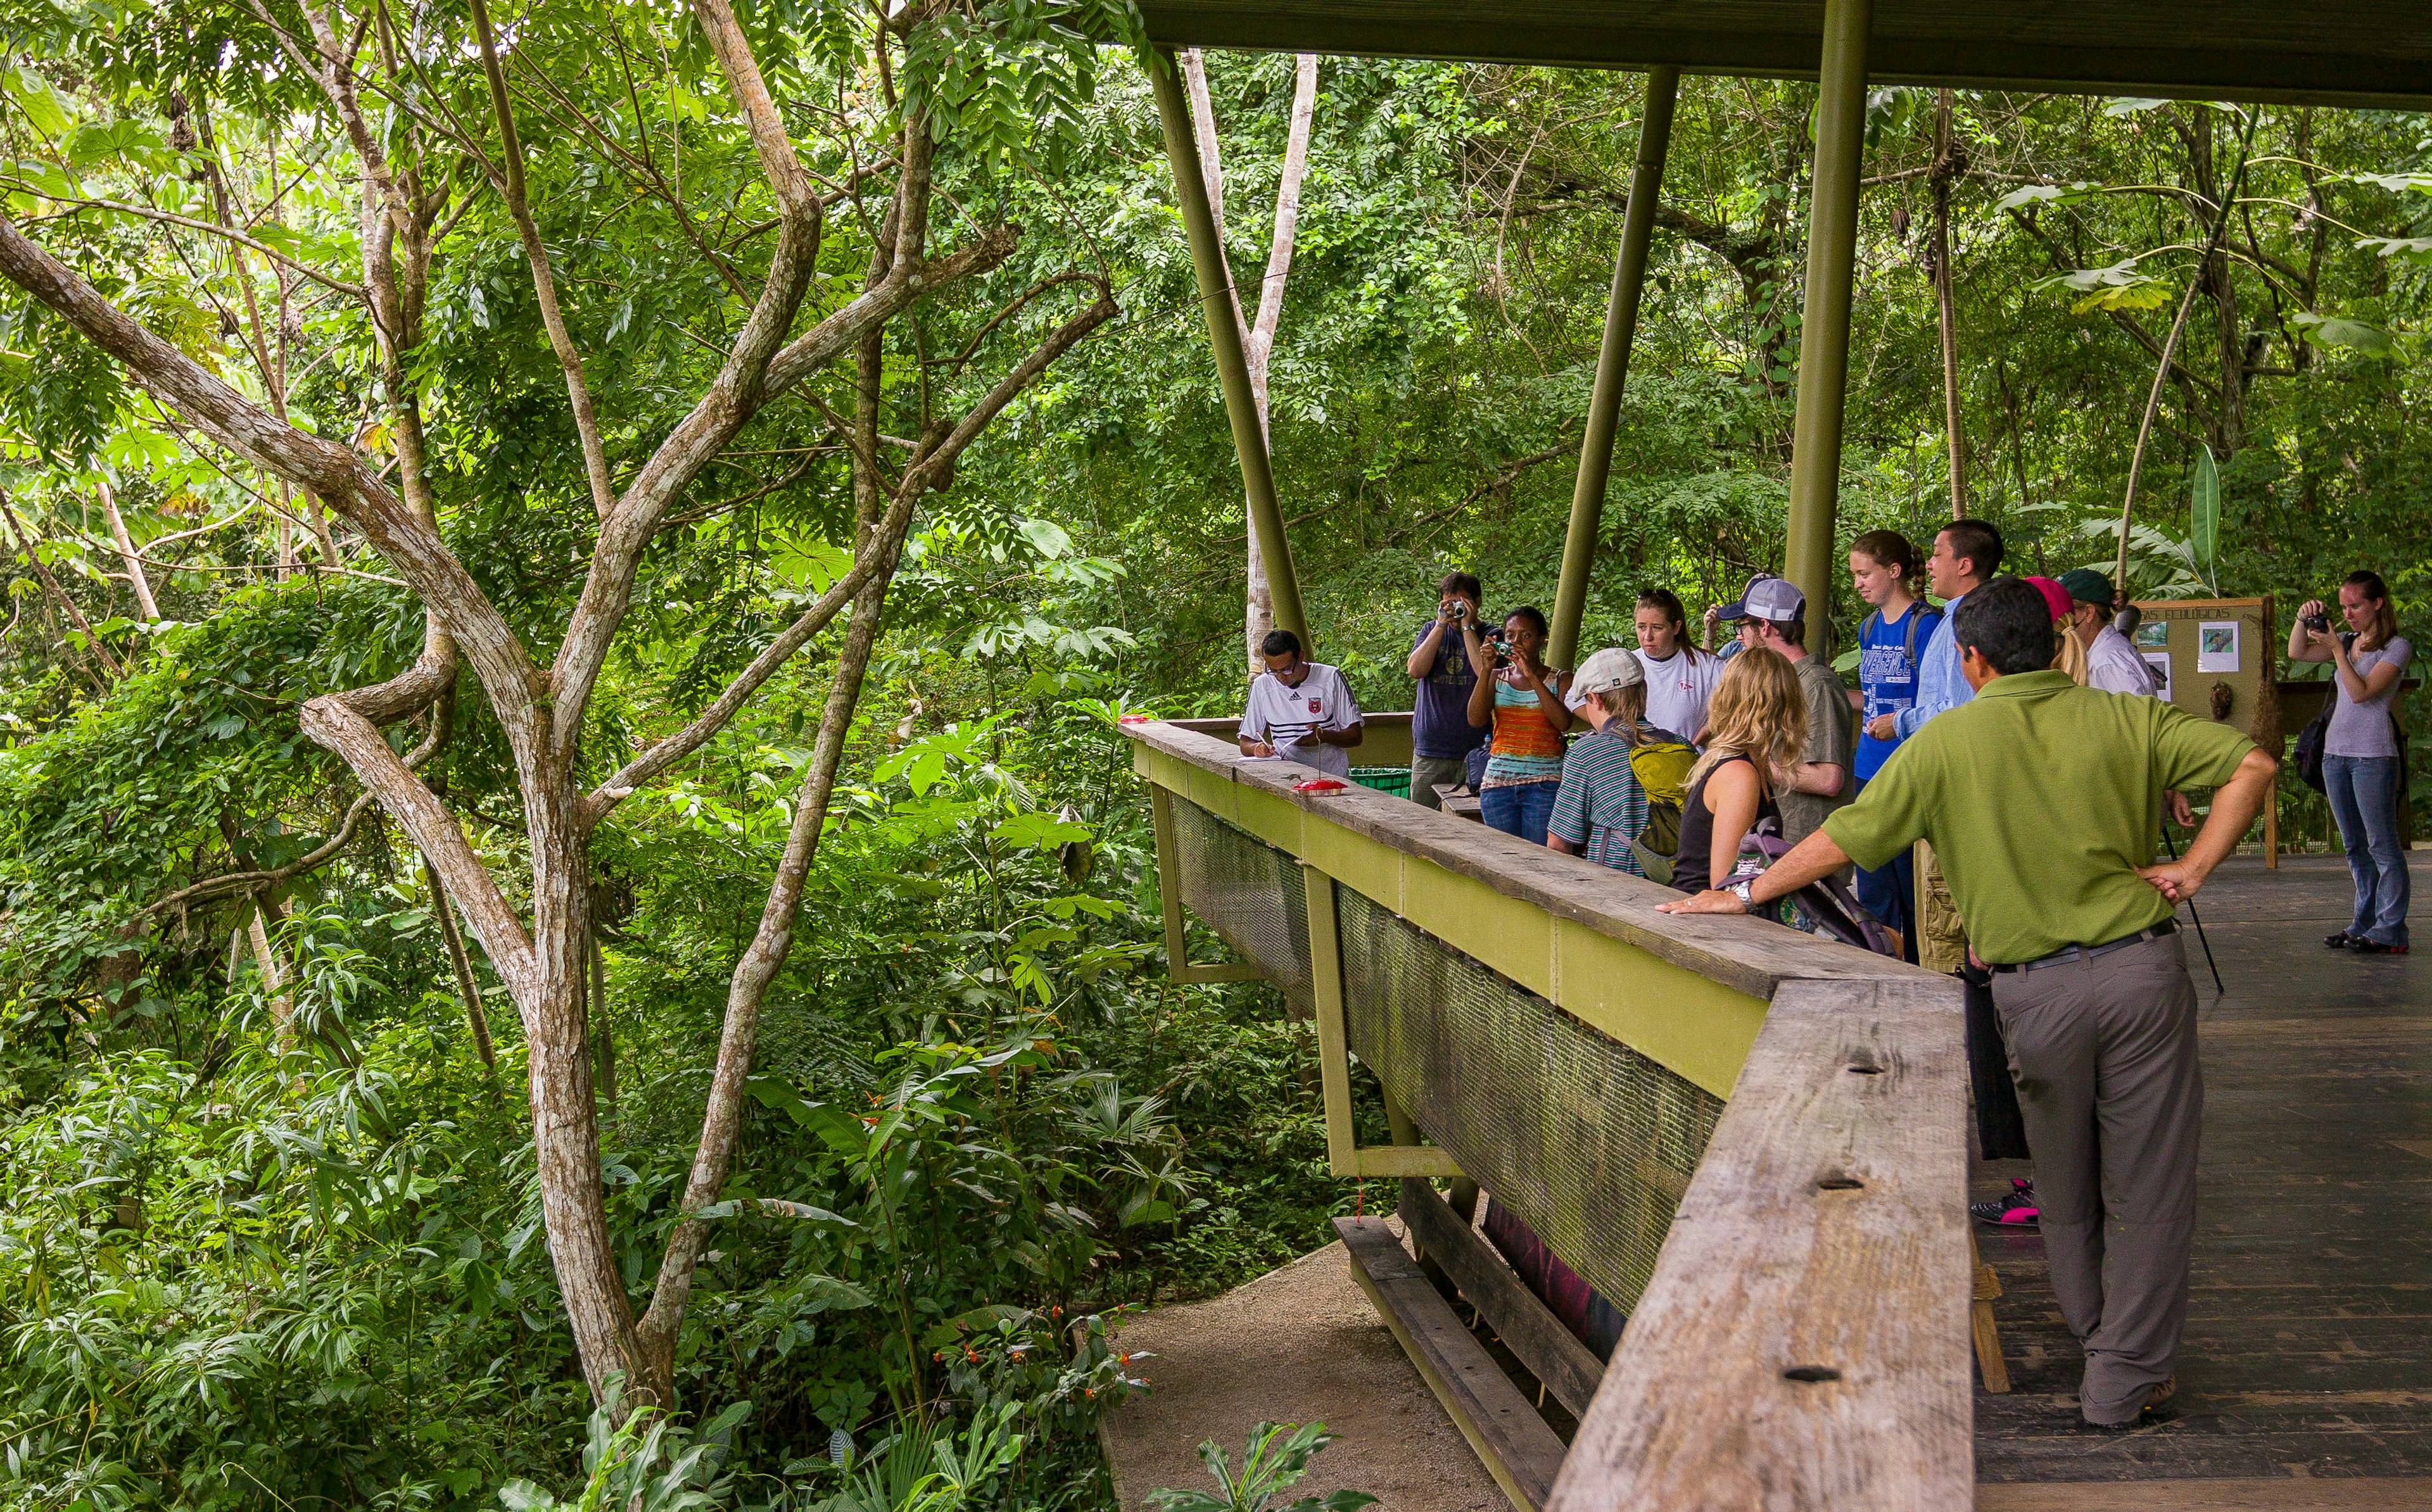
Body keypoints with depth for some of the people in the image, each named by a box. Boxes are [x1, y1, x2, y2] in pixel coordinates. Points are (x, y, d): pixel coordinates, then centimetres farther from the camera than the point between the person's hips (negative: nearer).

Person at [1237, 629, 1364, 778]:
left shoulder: (1330, 678, 2)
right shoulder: (1262, 686, 8)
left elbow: (1356, 736, 5)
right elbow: (1245, 744, 14)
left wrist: (1323, 736, -15)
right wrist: (1257, 748, -11)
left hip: (1331, 774, -3)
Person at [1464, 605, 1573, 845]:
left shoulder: (1560, 680, 5)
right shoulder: (1497, 679, 12)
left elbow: (1564, 722, -14)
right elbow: (1475, 720, -4)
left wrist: (1532, 676, -16)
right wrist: (1486, 671, -13)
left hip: (1544, 783, -3)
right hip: (1498, 782, 3)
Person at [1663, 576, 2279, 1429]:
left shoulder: (1947, 743, -1)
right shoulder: (2124, 720, 4)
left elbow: (1845, 839, 0)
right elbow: (2252, 765, -1)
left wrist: (1741, 894, 9)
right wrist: (2193, 868, 0)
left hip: (2036, 989, 0)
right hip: (2141, 967, 1)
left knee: (2065, 1186, 19)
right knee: (2146, 1183, 9)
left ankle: (2096, 1334, 35)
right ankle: (2126, 1377, 14)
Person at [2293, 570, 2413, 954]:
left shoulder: (2396, 647, -5)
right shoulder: (2348, 642, 14)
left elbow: (2361, 692, -15)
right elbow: (2296, 653, 11)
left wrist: (2337, 649, -17)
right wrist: (2303, 620, -4)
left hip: (2373, 754, -7)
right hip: (2336, 753, 7)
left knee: (2382, 845, -5)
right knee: (2354, 846, 11)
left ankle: (2389, 931, -5)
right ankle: (2365, 924, 17)